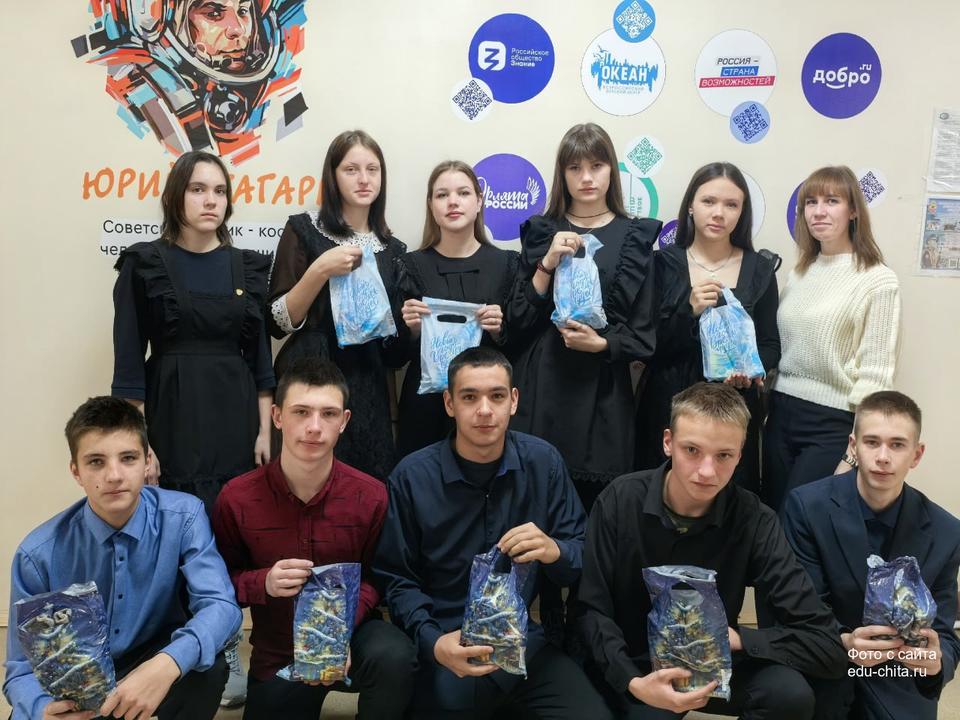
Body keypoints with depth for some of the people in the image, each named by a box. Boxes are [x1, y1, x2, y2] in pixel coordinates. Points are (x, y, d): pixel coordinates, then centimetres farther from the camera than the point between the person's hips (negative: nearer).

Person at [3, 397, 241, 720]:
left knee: (207, 666, -29)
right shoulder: (39, 555, -14)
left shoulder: (183, 516, -14)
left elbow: (221, 605, -22)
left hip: (155, 666, 0)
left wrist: (168, 663, -41)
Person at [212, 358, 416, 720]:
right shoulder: (236, 498, -13)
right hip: (277, 655, 2)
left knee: (394, 657, -32)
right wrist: (263, 583, -22)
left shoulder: (371, 496, -14)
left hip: (348, 634, -1)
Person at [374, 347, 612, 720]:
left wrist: (554, 551, -20)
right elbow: (397, 579, -3)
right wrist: (433, 642, -19)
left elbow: (585, 557, 3)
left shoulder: (543, 461, -2)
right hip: (449, 650, -1)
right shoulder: (411, 477, -6)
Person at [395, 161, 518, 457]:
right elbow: (399, 354, 4)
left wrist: (499, 331, -14)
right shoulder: (412, 265, 2)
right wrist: (412, 330, -14)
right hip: (426, 403, 0)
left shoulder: (506, 263, 2)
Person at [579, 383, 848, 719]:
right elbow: (591, 610, -11)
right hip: (636, 666, 0)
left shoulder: (754, 521, -16)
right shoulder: (620, 501, -15)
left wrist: (734, 637, -26)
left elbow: (827, 644, -17)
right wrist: (632, 683, -26)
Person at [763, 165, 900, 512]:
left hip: (833, 423, -6)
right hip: (781, 413, 6)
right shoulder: (799, 272, 10)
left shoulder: (877, 280, -9)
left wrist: (855, 451, -14)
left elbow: (876, 373, -12)